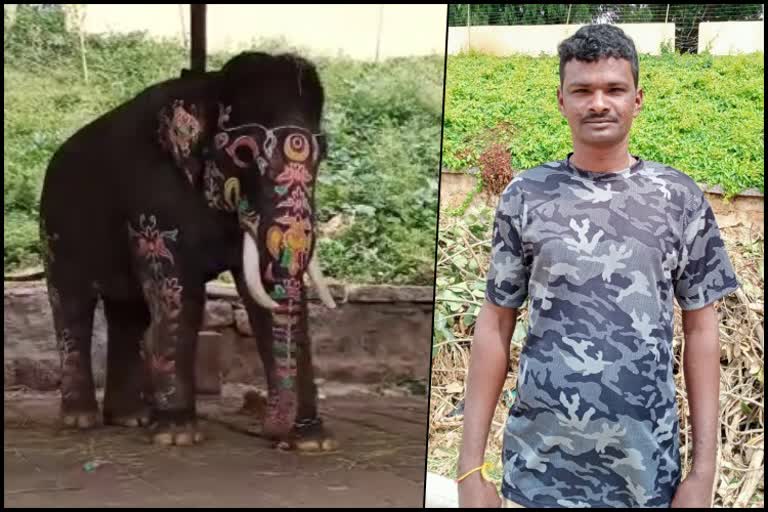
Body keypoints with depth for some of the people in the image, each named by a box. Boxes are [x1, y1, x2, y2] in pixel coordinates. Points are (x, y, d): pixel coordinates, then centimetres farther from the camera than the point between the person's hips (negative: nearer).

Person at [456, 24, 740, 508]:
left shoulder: (681, 198, 0)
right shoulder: (524, 197, -1)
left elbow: (701, 330, 2)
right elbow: (495, 327, 1)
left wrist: (704, 470, -2)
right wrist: (471, 468, -3)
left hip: (647, 467, 0)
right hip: (538, 467, 0)